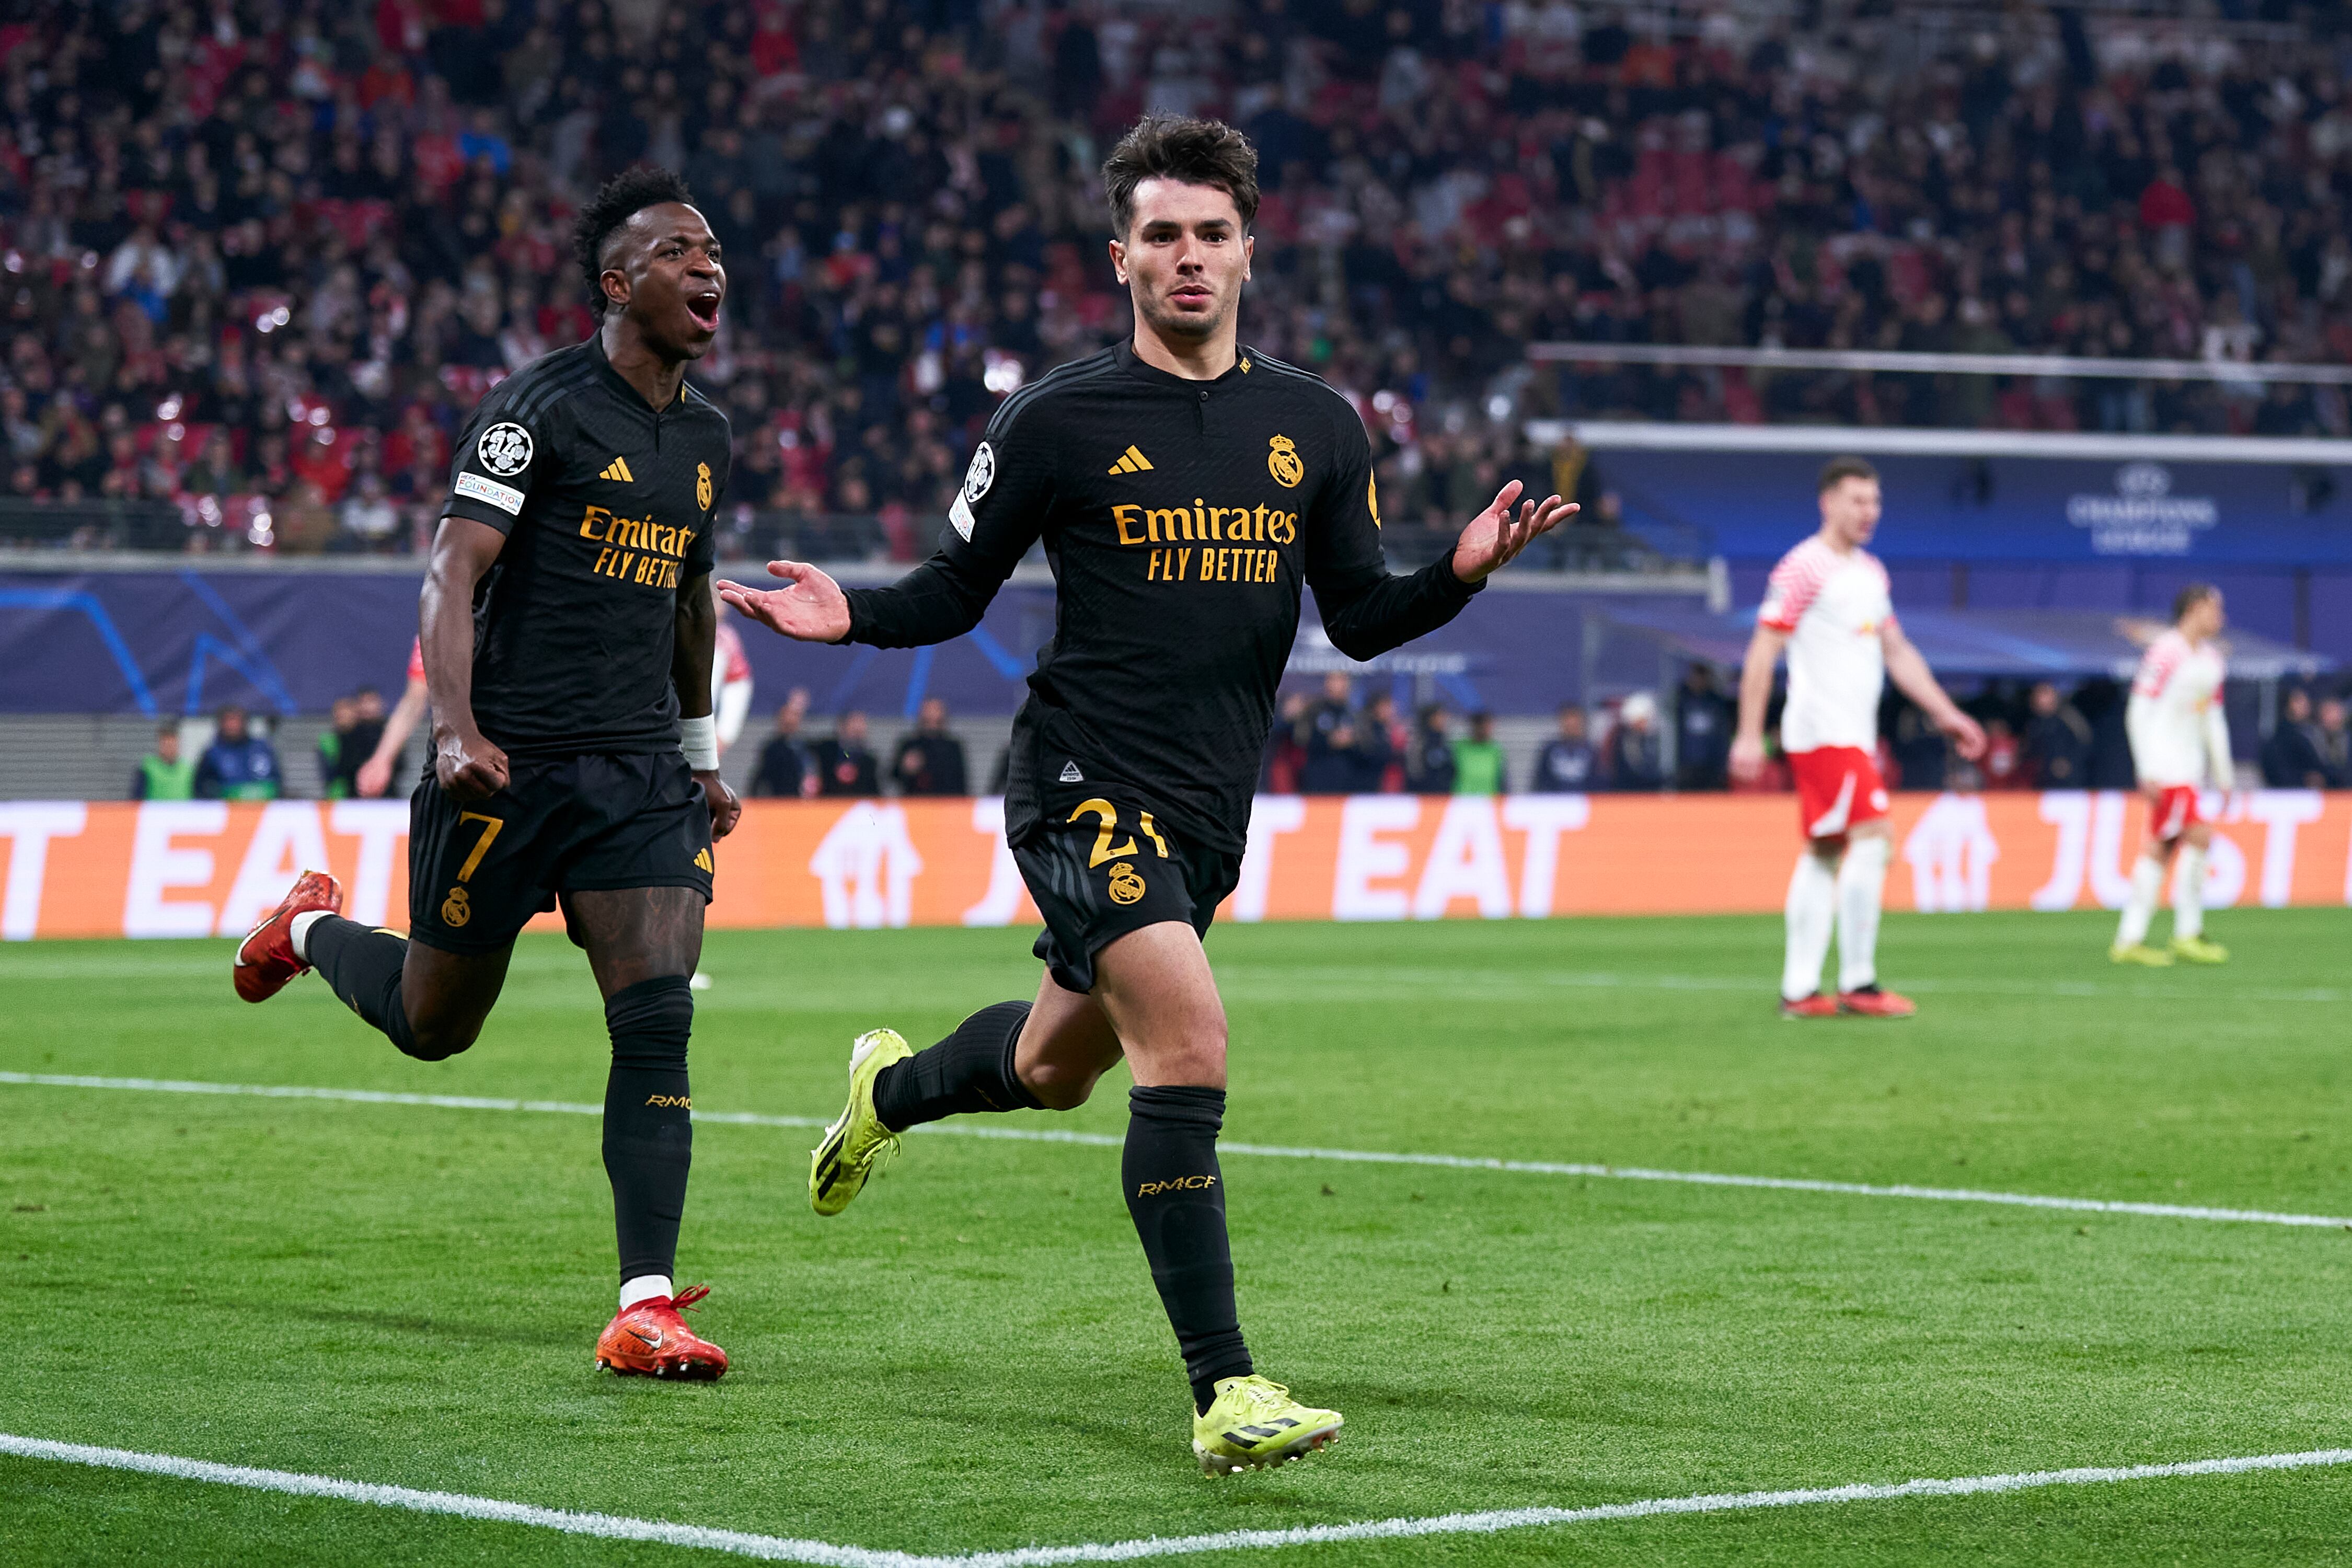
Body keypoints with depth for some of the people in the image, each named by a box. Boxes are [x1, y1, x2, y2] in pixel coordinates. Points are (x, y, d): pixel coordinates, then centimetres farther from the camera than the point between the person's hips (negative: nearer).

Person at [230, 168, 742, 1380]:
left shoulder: (705, 437, 13)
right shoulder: (540, 406, -9)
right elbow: (453, 572, -16)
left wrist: (701, 753, 30)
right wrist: (457, 729, -29)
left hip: (640, 777, 5)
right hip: (511, 768, -5)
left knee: (658, 1022, -12)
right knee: (433, 1025, 9)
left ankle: (645, 1309, -13)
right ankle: (314, 928, 43)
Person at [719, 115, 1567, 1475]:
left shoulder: (1316, 427, 7)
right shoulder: (1060, 421, -5)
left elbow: (1360, 619, 9)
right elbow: (958, 590, 2)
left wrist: (1462, 570, -9)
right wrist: (852, 616, -16)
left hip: (1209, 808, 6)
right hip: (1085, 788, -6)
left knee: (1054, 1068, 22)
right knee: (1191, 1046, -23)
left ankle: (891, 1090, 57)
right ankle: (1227, 1394, -21)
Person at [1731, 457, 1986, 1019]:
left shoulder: (1871, 573, 18)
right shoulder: (1805, 567, -9)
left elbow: (1897, 653, 24)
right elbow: (1762, 651, -11)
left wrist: (1947, 714, 18)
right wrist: (1749, 735, -16)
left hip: (1854, 734, 9)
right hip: (1822, 731, -9)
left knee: (1823, 854, 7)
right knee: (1871, 838, -15)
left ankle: (1799, 989, 9)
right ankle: (1857, 983, -12)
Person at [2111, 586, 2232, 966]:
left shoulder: (2211, 659, 15)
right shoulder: (2165, 653, -11)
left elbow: (2214, 720, 22)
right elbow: (2138, 714, -13)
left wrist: (2224, 774, 19)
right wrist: (2147, 770, -18)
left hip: (2190, 769, 9)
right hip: (2164, 766, -9)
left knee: (2161, 850, 6)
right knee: (2198, 836, -16)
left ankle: (2129, 940, 8)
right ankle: (2188, 935, -10)